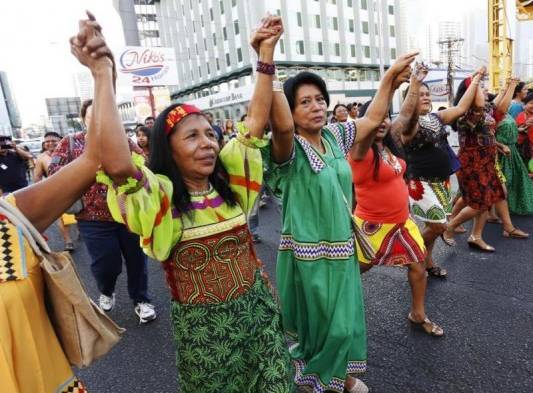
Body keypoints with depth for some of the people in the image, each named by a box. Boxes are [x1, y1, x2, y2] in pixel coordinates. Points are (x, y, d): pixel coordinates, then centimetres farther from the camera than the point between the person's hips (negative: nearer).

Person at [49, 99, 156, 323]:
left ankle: (140, 300, 31)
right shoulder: (70, 143, 4)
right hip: (95, 218, -1)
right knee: (105, 264, 6)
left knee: (136, 259, 10)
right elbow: (53, 171, -7)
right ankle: (106, 293, 41)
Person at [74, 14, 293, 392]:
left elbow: (257, 122, -3)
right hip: (204, 325, -4)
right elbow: (117, 165, -37)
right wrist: (103, 74, -33)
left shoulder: (229, 178, -2)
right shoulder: (160, 197, -17)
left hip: (259, 307, 4)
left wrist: (266, 56, -7)